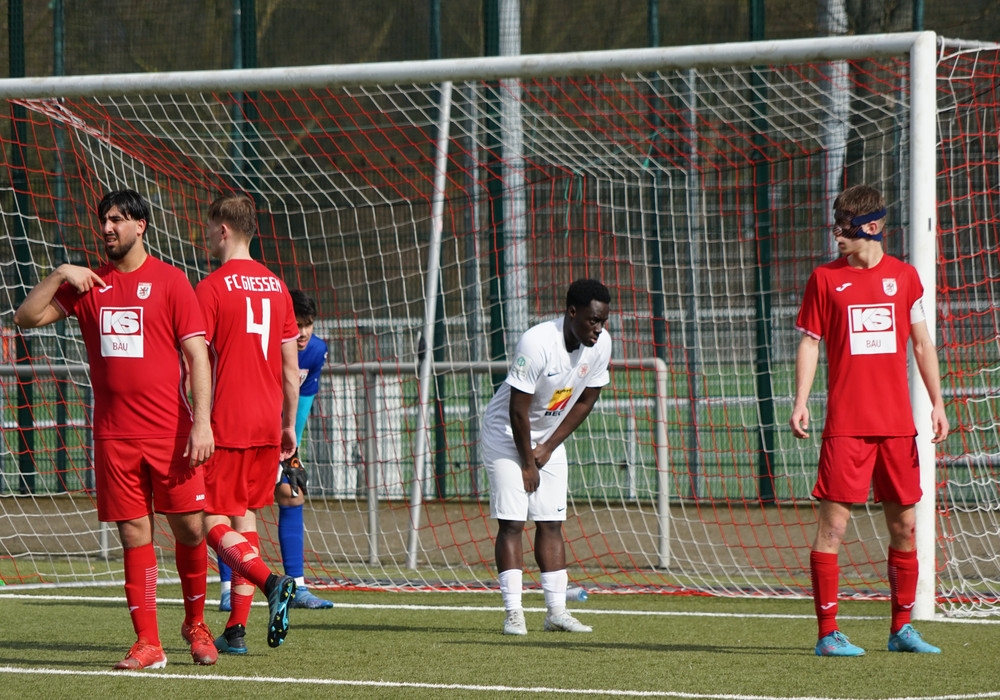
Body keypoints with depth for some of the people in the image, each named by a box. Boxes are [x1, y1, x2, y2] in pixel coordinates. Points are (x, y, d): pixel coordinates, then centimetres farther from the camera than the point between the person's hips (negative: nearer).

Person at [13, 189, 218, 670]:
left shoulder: (169, 281, 0)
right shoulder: (88, 284, 11)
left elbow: (197, 355, -4)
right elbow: (26, 318, 8)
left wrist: (202, 423, -13)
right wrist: (60, 276, -6)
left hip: (170, 430, -3)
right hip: (114, 434, 3)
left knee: (189, 528, -2)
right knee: (134, 534, 0)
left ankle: (195, 623, 20)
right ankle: (147, 643, 2)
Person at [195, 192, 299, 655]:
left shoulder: (211, 288, -9)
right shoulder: (276, 287, 10)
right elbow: (291, 366, 13)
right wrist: (290, 425, 19)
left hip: (225, 425, -6)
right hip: (266, 425, 6)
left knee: (212, 522, -2)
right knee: (244, 517, 11)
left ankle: (271, 582, -25)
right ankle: (237, 630, 8)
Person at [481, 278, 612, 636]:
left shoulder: (601, 344, -12)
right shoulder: (537, 343, -31)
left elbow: (586, 400, 0)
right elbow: (518, 409, -24)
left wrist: (548, 447, -5)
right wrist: (528, 464, -16)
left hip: (550, 438, 6)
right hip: (507, 434, -6)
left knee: (551, 523, 4)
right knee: (511, 522, -11)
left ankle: (556, 610, 5)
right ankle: (513, 612, -12)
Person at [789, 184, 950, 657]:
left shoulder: (903, 276, 8)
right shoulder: (825, 278, 3)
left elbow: (921, 342, 14)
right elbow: (810, 342, 4)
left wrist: (937, 403, 6)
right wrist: (800, 402, -8)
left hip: (897, 423, 3)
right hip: (845, 423, -3)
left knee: (904, 524, 6)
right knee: (833, 523, -8)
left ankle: (901, 627, 18)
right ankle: (828, 632, -5)